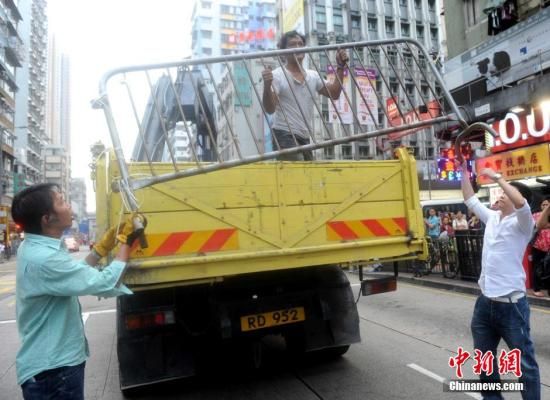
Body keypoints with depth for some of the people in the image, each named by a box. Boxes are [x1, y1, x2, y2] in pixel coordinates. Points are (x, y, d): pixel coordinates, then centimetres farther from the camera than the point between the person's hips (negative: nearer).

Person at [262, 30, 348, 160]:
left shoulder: (313, 76, 14)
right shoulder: (277, 76, -6)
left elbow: (334, 94, 11)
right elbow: (270, 109, -14)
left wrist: (340, 67, 5)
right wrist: (267, 85, -31)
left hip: (305, 138, 8)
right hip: (285, 136, -7)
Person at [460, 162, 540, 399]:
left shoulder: (521, 223, -8)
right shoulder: (492, 218, 11)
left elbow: (521, 203, -30)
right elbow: (470, 200, 19)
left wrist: (497, 178, -21)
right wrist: (464, 172, 14)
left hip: (511, 304, -7)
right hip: (485, 302, 7)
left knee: (525, 363, 6)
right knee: (484, 358, 19)